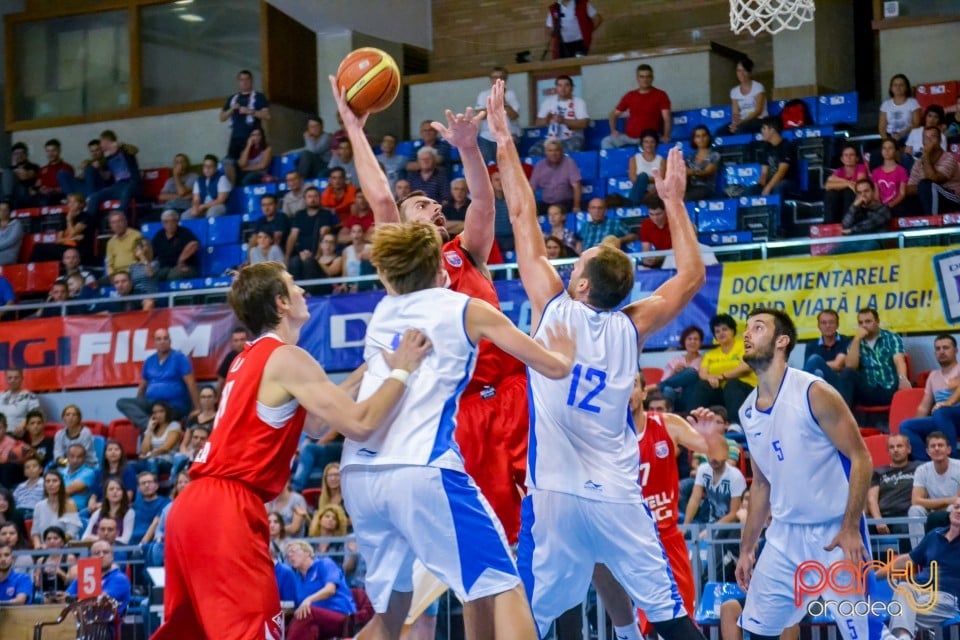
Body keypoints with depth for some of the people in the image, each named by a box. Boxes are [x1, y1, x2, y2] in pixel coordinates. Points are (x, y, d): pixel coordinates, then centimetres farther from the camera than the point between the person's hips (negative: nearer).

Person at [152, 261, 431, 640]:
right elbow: (359, 424, -14)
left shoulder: (251, 359, 21)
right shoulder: (287, 359, -8)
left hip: (193, 505, 10)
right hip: (228, 510, -10)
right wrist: (401, 370, 0)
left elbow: (313, 420, 29)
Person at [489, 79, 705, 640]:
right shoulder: (631, 327, 3)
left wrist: (505, 143, 10)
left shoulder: (554, 311, -2)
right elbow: (693, 275, 17)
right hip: (619, 498, 2)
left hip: (555, 495, -2)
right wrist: (675, 201, 22)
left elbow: (524, 218, 3)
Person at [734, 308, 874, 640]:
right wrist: (746, 548, 15)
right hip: (785, 534, 7)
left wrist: (850, 529, -19)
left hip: (835, 532, -7)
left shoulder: (814, 393, -14)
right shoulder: (748, 411, 7)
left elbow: (860, 458, -14)